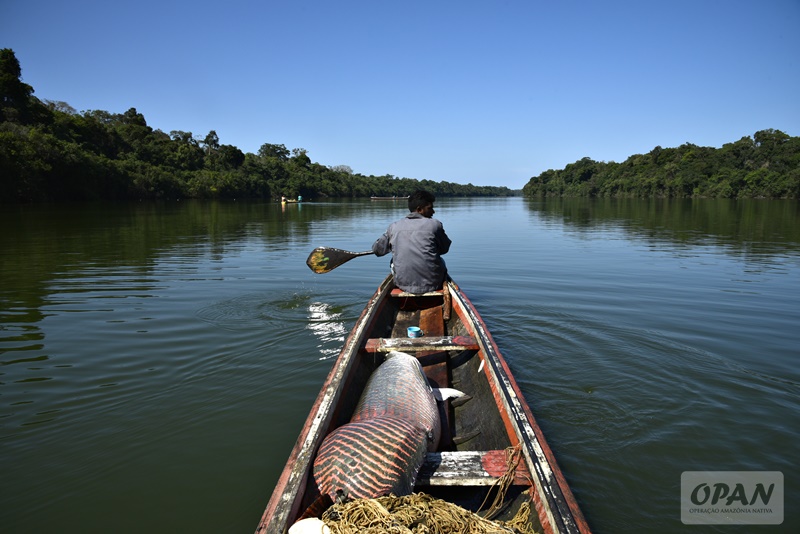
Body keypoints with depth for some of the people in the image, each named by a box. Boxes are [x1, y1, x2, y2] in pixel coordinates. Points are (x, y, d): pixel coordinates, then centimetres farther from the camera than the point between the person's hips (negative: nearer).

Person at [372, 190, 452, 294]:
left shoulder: (394, 226, 1)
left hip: (403, 284, 2)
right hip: (432, 284, -2)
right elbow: (444, 249, 8)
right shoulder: (434, 224, -5)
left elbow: (377, 249, 10)